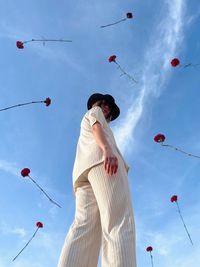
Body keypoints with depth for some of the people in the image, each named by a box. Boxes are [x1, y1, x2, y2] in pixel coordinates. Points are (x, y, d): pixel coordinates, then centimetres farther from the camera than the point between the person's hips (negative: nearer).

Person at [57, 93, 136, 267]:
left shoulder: (85, 125, 46)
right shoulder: (94, 112, 27)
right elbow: (96, 127, 3)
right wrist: (107, 149, -17)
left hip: (82, 168, 7)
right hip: (101, 158, -7)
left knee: (84, 228, -15)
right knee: (119, 223, -24)